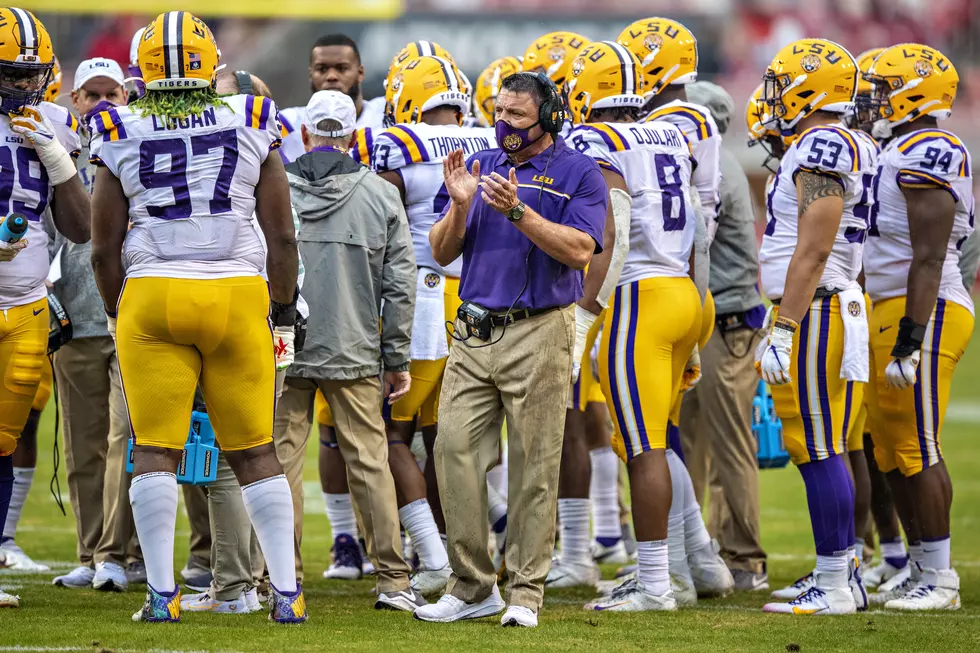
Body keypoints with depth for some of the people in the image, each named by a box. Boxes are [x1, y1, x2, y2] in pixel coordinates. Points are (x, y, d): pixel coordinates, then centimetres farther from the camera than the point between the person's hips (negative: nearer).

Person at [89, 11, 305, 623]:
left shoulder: (122, 137, 1)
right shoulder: (252, 128, 2)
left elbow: (105, 247, 6)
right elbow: (283, 236, 5)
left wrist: (116, 312, 21)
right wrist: (284, 313, 16)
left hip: (151, 296, -1)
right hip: (238, 296, 1)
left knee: (155, 450, 2)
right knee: (256, 452, 8)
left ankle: (162, 593, -2)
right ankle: (287, 590, 6)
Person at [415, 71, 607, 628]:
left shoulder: (577, 173, -2)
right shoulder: (481, 167, 14)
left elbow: (580, 251, -15)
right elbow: (442, 253, 12)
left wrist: (517, 211, -22)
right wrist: (460, 207, -6)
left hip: (538, 332, -5)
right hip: (475, 331, 5)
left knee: (534, 466, -2)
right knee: (456, 449, 0)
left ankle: (526, 591, 5)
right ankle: (473, 586, 9)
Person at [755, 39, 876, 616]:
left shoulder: (822, 146, -15)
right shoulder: (853, 148, 16)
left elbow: (813, 250, -21)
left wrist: (783, 332, -21)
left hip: (813, 311, -10)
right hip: (839, 304, 10)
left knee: (818, 450, -7)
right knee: (823, 451, 13)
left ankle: (835, 589, -6)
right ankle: (846, 577, 17)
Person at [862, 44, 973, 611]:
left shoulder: (926, 153, -14)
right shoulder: (904, 154, 18)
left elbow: (929, 258, -20)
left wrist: (911, 340, -24)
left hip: (922, 312, -10)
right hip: (896, 311, 10)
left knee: (916, 448, -8)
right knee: (892, 451, 11)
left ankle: (939, 579, -5)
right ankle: (925, 573, 16)